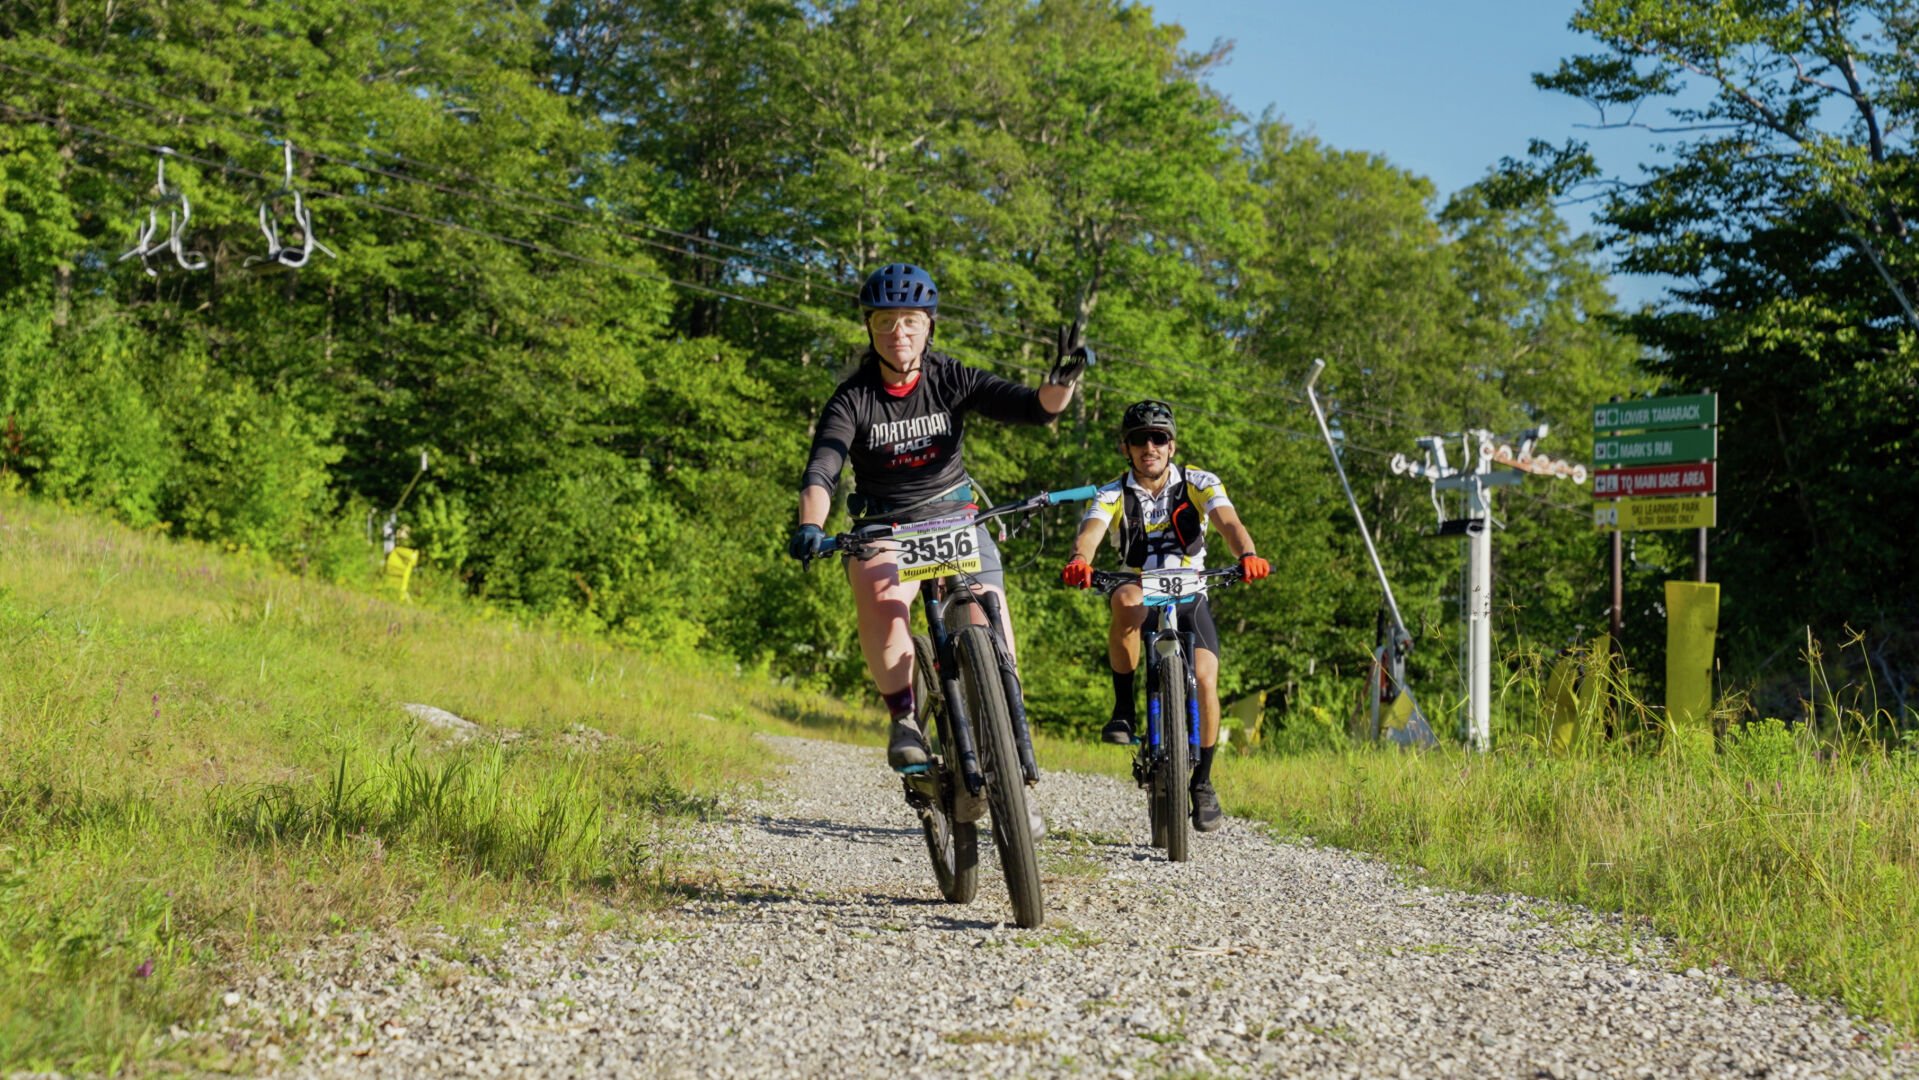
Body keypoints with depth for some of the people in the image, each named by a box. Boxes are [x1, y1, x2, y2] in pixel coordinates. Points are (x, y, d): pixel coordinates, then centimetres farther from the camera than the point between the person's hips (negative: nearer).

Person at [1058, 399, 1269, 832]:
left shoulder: (1199, 484, -7)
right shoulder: (1114, 494, -8)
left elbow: (1229, 522, -24)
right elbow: (1090, 531, -26)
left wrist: (1247, 555, -47)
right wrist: (1080, 561, -51)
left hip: (1190, 597, 1)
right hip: (1142, 597, -1)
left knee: (1205, 680, -20)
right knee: (1126, 599, -37)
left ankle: (1203, 783, 0)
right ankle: (1123, 710, -24)